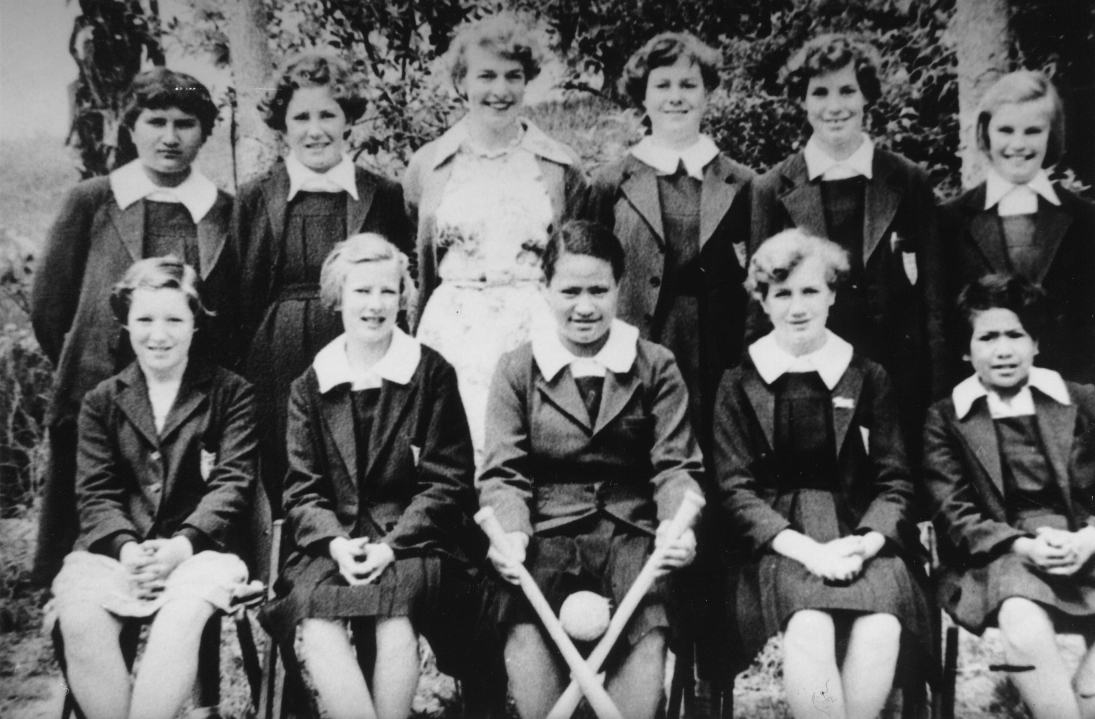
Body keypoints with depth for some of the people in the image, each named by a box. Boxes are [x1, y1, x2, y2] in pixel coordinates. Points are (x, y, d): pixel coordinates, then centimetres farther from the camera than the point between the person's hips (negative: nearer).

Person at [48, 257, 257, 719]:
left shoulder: (232, 394, 6)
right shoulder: (101, 401, 15)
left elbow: (233, 483, -3)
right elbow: (96, 493, 6)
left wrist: (181, 545, -18)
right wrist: (126, 548, -14)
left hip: (200, 546, -2)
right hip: (116, 547, 3)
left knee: (181, 617, -33)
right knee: (79, 621, -27)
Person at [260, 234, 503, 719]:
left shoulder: (432, 374, 4)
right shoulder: (309, 387, 12)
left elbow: (447, 480, 0)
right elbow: (302, 489, 8)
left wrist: (391, 545, -14)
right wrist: (336, 543, -13)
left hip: (412, 540, -2)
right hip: (333, 543, 2)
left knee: (395, 624, -32)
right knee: (318, 628, -28)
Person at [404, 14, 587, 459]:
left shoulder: (561, 167, 5)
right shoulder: (427, 166, 7)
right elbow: (422, 271, 15)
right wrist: (414, 348, 15)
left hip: (537, 328, 0)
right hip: (453, 333, 1)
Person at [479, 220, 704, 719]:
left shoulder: (656, 366, 11)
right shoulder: (517, 369, 11)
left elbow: (675, 466, 6)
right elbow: (503, 472, 5)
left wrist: (677, 524, -15)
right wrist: (511, 533, -15)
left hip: (631, 532, 0)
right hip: (547, 533, 0)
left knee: (648, 634, -24)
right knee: (526, 633, -25)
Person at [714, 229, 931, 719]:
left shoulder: (868, 378, 10)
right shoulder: (739, 384, 6)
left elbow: (894, 483, 9)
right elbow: (735, 489, 1)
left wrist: (866, 541, -12)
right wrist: (804, 547, -14)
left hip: (859, 535, 2)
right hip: (777, 540, -1)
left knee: (880, 629, -28)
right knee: (810, 629, -32)